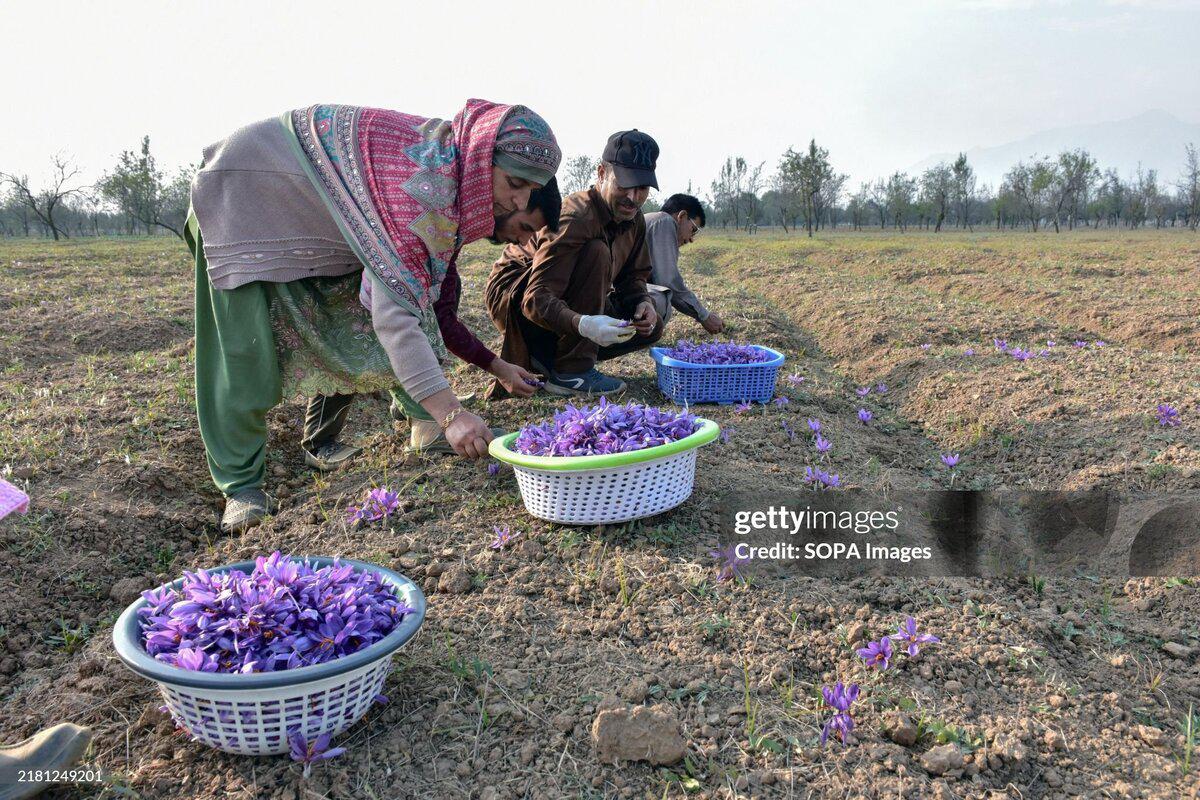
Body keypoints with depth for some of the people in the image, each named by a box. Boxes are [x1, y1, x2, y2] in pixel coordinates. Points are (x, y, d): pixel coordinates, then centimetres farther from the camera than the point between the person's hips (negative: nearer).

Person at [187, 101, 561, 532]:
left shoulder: (451, 157, -9)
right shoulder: (424, 184, -37)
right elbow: (393, 314, -42)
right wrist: (449, 412, -47)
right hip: (246, 193, -8)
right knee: (246, 354, -9)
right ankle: (240, 485, 3)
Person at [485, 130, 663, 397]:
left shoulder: (634, 219, -2)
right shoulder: (574, 218, -29)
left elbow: (633, 276, 9)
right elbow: (536, 298, -35)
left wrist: (643, 303, -15)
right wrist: (583, 324, -53)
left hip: (565, 304, 8)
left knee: (651, 327, -4)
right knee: (596, 253, -31)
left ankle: (546, 356, 2)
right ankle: (570, 373, -26)